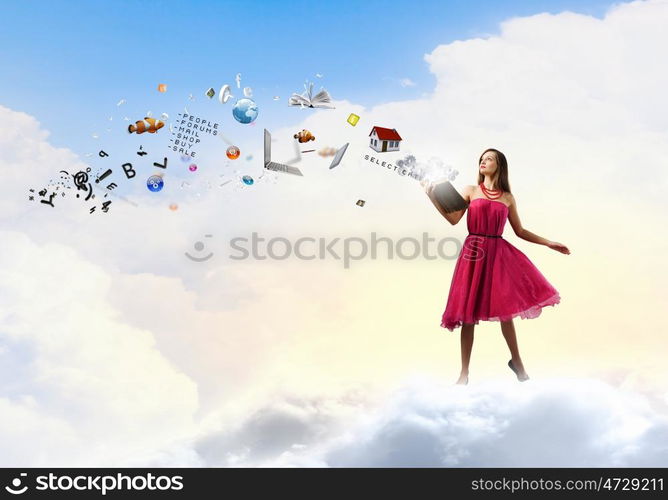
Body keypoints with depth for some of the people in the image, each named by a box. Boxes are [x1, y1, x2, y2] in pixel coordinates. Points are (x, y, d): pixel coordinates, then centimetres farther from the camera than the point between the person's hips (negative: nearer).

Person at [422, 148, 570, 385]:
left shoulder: (508, 198, 13)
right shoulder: (470, 191, 9)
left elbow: (520, 231, 17)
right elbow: (453, 219, -3)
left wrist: (549, 243, 13)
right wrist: (432, 196, -11)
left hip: (499, 253, 1)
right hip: (474, 252, -1)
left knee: (505, 308, 0)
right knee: (468, 313, 0)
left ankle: (517, 361, 21)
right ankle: (464, 372, 7)